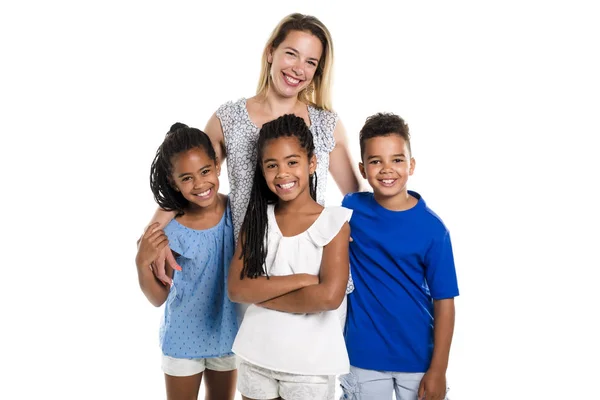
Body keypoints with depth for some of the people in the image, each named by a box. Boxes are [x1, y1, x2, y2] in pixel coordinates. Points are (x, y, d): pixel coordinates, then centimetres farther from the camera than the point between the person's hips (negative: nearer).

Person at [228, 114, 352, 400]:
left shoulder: (334, 222, -10)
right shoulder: (257, 218, 0)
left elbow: (329, 296, -21)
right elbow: (236, 289, -8)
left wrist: (261, 293, -12)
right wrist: (301, 280, -19)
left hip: (310, 362, -3)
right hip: (257, 355, 3)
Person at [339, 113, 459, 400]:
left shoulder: (432, 228, -12)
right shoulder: (351, 209, -6)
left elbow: (444, 301, -10)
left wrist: (438, 369, -10)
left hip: (418, 357, -1)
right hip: (363, 355, 2)